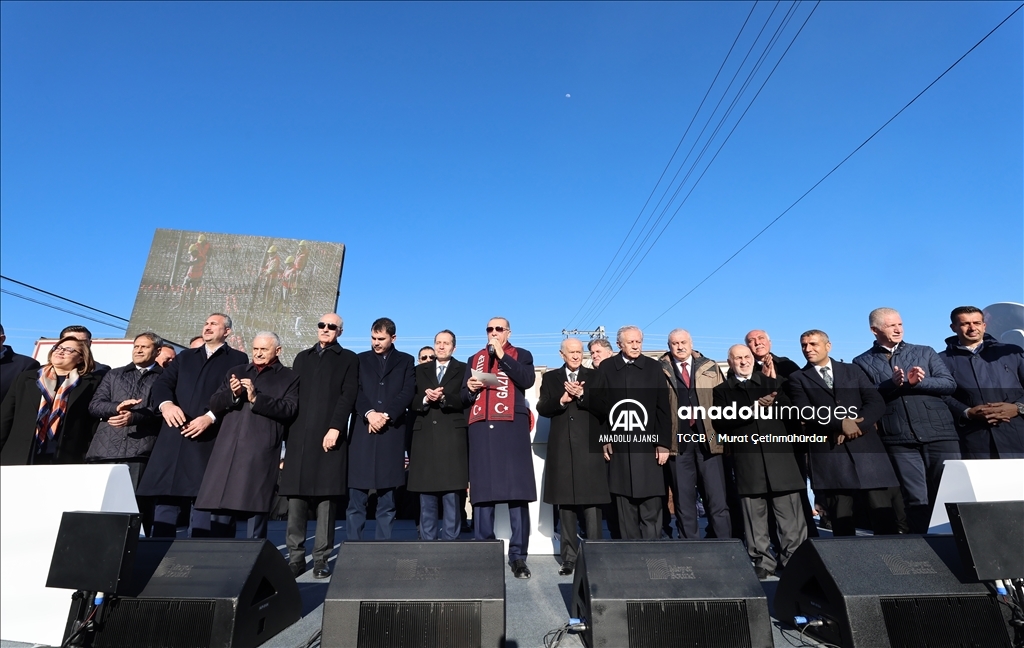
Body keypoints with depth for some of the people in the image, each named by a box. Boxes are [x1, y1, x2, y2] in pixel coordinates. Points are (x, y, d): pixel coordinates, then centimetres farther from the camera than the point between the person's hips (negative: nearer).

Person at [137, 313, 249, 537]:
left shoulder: (237, 359, 7)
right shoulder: (185, 357, 22)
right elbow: (162, 383, 9)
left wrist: (211, 417, -17)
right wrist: (166, 404, -12)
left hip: (209, 441, -4)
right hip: (174, 438, 4)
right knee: (165, 497, 6)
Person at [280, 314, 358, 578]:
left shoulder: (348, 359, 7)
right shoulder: (302, 357, 20)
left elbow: (347, 396, -4)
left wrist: (335, 428, -16)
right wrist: (287, 432, 6)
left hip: (329, 435, -4)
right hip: (299, 436, 4)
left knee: (326, 498, -1)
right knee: (296, 498, 5)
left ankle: (321, 558, 8)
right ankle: (296, 556, 15)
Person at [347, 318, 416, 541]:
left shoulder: (406, 361, 13)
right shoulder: (360, 359, 15)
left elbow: (408, 392, 0)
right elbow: (355, 391, 3)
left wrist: (386, 415, -11)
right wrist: (369, 413, -13)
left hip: (392, 432, -1)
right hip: (362, 432, 1)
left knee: (387, 502, 4)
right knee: (356, 500, 1)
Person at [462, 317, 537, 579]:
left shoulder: (521, 355, 13)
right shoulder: (474, 358, 22)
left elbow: (527, 380, -7)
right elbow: (464, 396, 19)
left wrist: (502, 355, -6)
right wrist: (470, 386, -3)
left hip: (512, 427, -3)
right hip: (481, 428, 3)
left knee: (517, 491, -4)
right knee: (481, 491, 2)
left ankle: (518, 556, 4)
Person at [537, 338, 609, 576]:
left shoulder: (595, 376, 10)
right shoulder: (550, 377, 12)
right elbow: (542, 408, 3)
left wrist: (582, 395, -14)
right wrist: (562, 400, -13)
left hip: (590, 447, -1)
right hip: (562, 449, 1)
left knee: (591, 503, -2)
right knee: (565, 502, 6)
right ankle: (569, 557, 15)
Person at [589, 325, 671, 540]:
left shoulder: (654, 367, 5)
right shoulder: (606, 367, 5)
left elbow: (663, 408, 3)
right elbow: (597, 403, 5)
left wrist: (664, 442, -2)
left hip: (647, 445, 0)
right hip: (618, 445, 0)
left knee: (651, 506, 1)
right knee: (624, 505, 6)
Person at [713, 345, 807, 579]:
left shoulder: (772, 383, 15)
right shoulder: (722, 391, 8)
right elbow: (721, 422, -7)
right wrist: (754, 408, -13)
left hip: (779, 456, 1)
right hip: (746, 461, -1)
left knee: (790, 515, 3)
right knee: (755, 516, 5)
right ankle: (763, 562, 16)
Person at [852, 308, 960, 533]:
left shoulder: (925, 352, 14)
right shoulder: (863, 362, 6)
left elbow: (950, 384, 4)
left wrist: (919, 382, -13)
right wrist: (891, 384, -17)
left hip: (940, 434, 2)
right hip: (899, 441, -2)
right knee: (916, 499, 1)